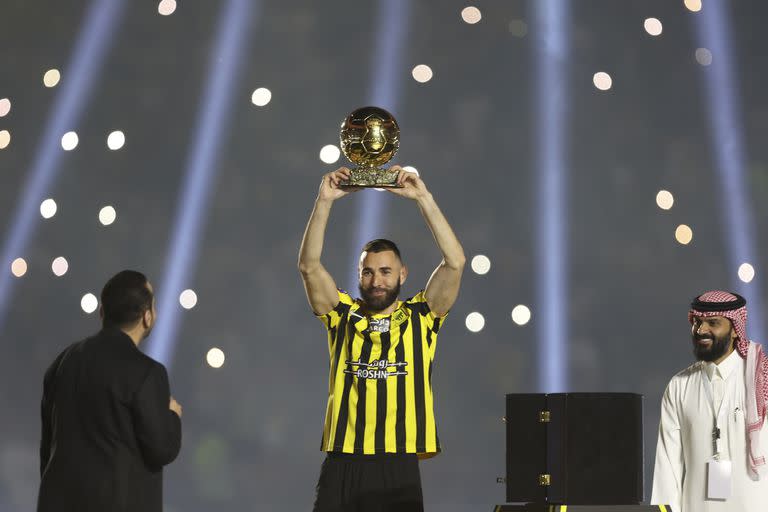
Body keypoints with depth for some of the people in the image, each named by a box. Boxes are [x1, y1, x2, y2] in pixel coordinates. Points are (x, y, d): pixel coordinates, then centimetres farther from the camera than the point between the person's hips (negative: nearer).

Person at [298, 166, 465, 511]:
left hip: (399, 466, -1)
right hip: (343, 463, 1)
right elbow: (309, 266, 0)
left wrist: (423, 198, -7)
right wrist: (325, 201, -8)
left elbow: (454, 262, -3)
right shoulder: (343, 316, 11)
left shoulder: (420, 317, 8)